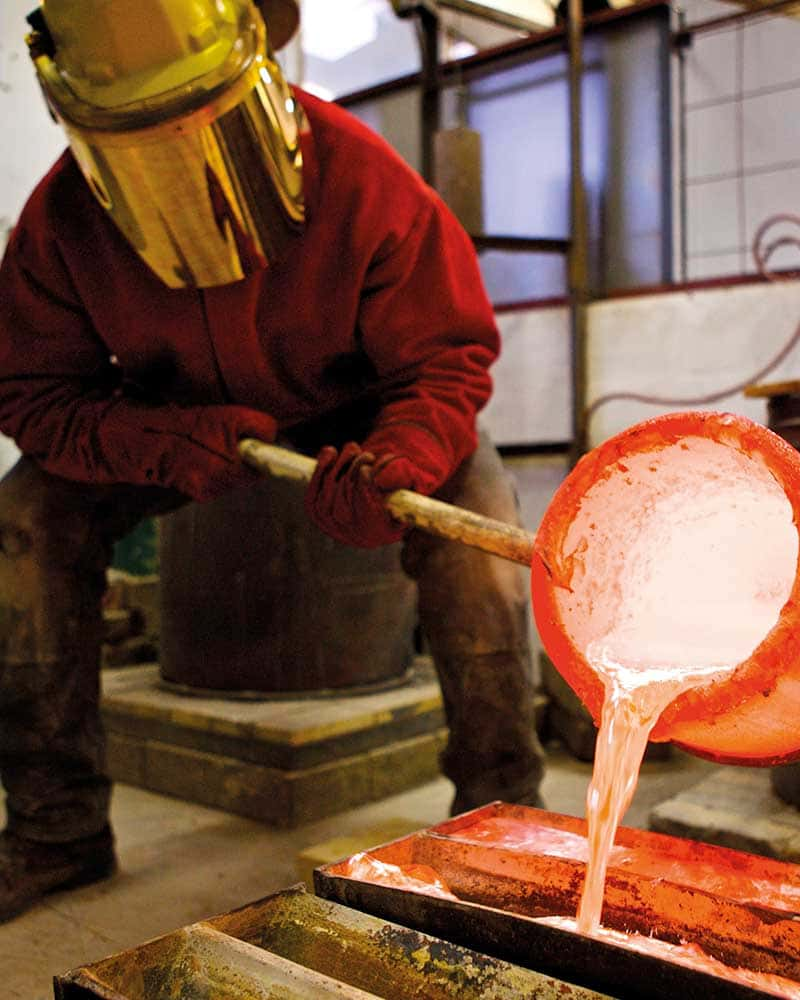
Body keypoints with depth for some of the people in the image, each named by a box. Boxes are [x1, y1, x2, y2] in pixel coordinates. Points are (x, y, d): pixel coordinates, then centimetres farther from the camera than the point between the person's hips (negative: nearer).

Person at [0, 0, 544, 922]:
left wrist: (395, 464, -46)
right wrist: (167, 443, -35)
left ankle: (499, 802, -11)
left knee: (469, 511, -30)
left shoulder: (360, 179, -29)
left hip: (355, 412, -1)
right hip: (173, 421, 2)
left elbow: (448, 357, -23)